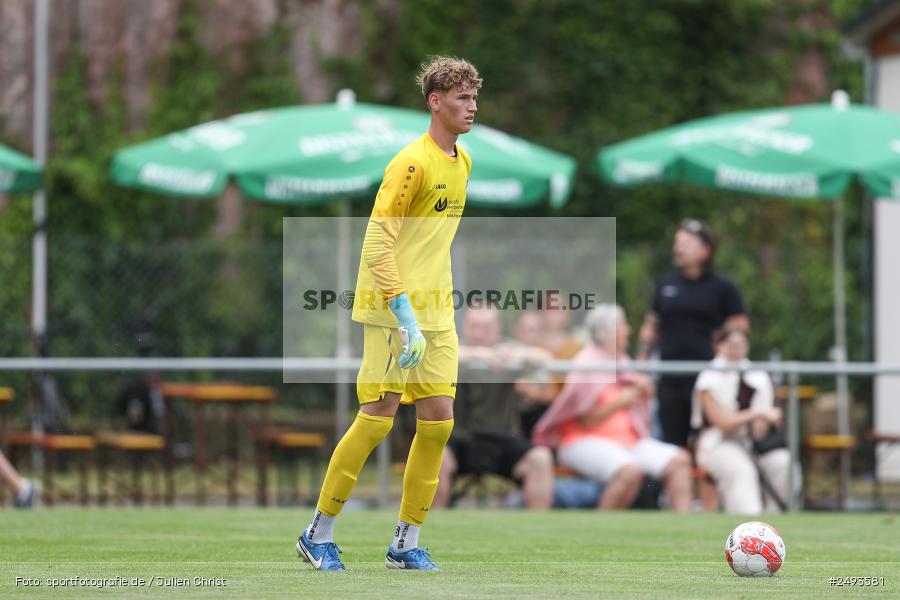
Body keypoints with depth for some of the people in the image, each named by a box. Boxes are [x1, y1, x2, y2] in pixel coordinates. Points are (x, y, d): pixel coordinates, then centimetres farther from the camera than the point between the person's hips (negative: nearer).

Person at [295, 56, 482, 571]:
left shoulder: (462, 162, 12)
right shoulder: (412, 163, -15)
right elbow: (377, 241, -19)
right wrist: (405, 313, -24)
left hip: (437, 306, 8)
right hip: (393, 305, -8)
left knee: (439, 418, 1)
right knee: (378, 418, -7)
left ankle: (407, 543, 10)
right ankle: (319, 534, 6)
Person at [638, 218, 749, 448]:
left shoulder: (723, 288, 2)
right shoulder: (667, 284, 14)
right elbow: (651, 327, 19)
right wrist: (641, 360, 9)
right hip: (670, 380, 4)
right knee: (673, 444, 5)